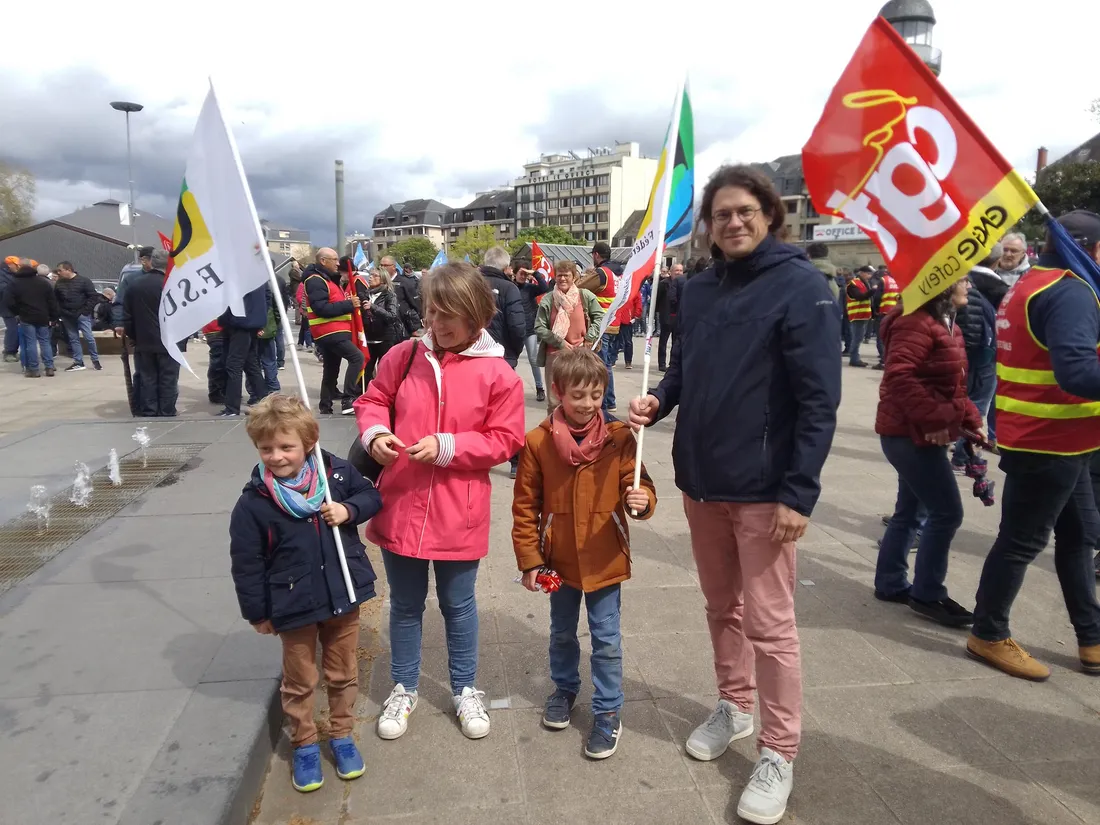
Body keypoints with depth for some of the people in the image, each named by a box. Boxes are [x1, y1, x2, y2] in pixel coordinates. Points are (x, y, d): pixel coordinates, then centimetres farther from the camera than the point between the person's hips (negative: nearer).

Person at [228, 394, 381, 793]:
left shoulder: (336, 472, -11)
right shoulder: (253, 503, -16)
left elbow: (371, 496, 5)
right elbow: (246, 564, -7)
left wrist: (349, 510, -16)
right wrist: (257, 612, -1)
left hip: (343, 595, 2)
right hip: (293, 606, -2)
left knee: (343, 673, 19)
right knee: (299, 682, 16)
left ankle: (341, 735, 41)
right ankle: (304, 744, 39)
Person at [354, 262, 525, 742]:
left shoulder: (497, 374, -9)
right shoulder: (404, 356, -2)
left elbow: (504, 440, -8)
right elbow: (371, 401, 8)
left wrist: (446, 446, -18)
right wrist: (375, 433, -13)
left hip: (459, 515, -2)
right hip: (400, 507, 2)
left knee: (458, 605, 16)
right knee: (405, 605, 18)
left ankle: (465, 690, 38)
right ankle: (404, 689, 39)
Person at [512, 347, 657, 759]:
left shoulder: (619, 438, -12)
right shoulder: (538, 441, -11)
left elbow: (638, 485, -6)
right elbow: (525, 505, -5)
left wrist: (642, 499, -31)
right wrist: (529, 560, -4)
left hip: (605, 561, -1)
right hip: (559, 560, 2)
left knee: (606, 640, 10)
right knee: (562, 633, 23)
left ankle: (609, 712, 28)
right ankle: (564, 688, 47)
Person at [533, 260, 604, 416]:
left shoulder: (585, 296, -1)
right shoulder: (547, 299, -3)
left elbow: (599, 316, 8)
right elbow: (539, 328, -3)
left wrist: (590, 337, -2)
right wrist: (559, 342, -9)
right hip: (555, 354, 0)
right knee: (554, 401, 6)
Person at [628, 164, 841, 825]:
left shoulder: (800, 285, -10)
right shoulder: (698, 291, 7)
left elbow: (819, 397, -15)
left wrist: (799, 492, -19)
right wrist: (658, 401, -7)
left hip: (764, 487, -6)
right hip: (701, 480, 6)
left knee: (768, 621, 2)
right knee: (722, 607, 19)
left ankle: (780, 754, 20)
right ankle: (734, 706, 39)